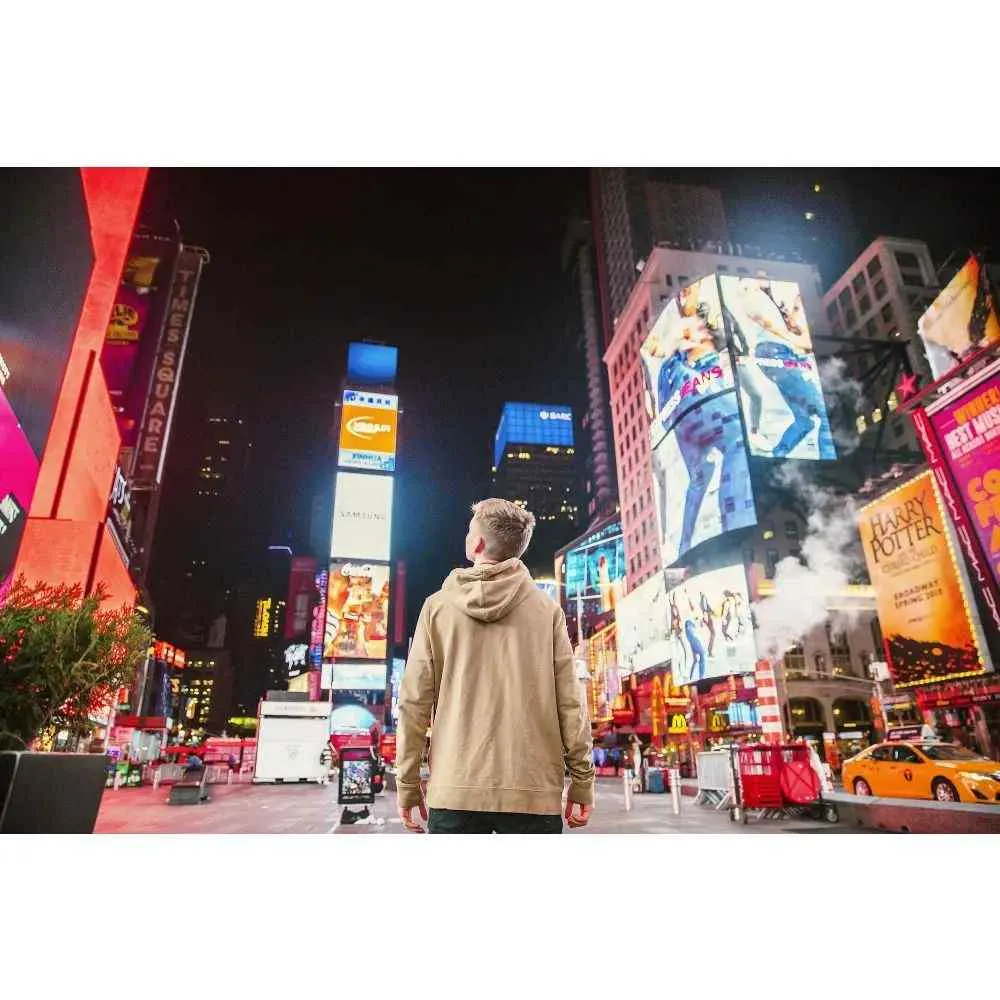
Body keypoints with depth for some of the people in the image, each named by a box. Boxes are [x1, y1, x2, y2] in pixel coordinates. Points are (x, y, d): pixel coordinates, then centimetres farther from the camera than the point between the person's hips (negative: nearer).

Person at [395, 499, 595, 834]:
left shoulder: (437, 606, 2)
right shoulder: (547, 610, 0)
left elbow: (413, 703, 1)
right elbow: (570, 702, -1)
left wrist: (408, 785, 8)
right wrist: (582, 782, 7)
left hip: (454, 790, 1)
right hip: (534, 791, 0)